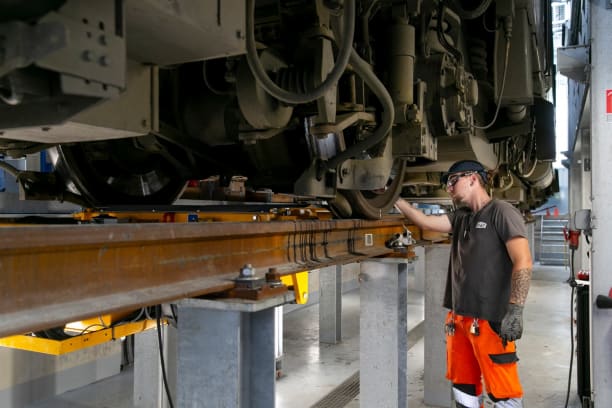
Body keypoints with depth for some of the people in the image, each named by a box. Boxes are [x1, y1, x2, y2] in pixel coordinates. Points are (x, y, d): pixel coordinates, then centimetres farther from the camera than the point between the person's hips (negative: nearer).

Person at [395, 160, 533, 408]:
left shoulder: (501, 212, -7)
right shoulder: (460, 218, 15)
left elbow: (523, 262, -15)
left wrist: (515, 311, -22)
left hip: (491, 320, -7)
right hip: (459, 318, 7)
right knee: (463, 385, 16)